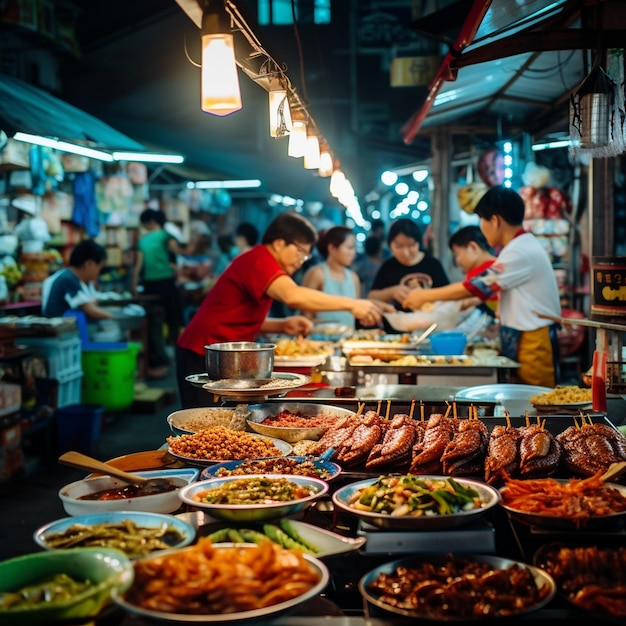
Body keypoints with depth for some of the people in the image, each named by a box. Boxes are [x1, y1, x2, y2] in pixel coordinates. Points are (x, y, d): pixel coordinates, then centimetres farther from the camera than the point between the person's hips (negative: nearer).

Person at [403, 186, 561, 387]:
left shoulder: (520, 252, -18)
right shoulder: (524, 245, 13)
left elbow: (475, 287, -15)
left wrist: (425, 296, -6)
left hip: (534, 343, -10)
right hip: (524, 340, 10)